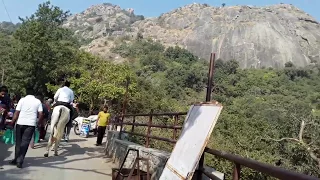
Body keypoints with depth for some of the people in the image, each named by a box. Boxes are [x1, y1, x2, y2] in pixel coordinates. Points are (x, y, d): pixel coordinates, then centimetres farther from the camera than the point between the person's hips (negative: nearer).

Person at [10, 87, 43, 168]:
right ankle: (19, 161, -5)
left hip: (20, 123, 1)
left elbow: (16, 113, -3)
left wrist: (12, 123, 5)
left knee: (18, 142, 14)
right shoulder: (38, 101, 5)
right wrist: (39, 123, 14)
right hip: (31, 124, 0)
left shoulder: (22, 100, 3)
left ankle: (16, 159, 20)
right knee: (25, 142, 1)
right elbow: (41, 114, -1)